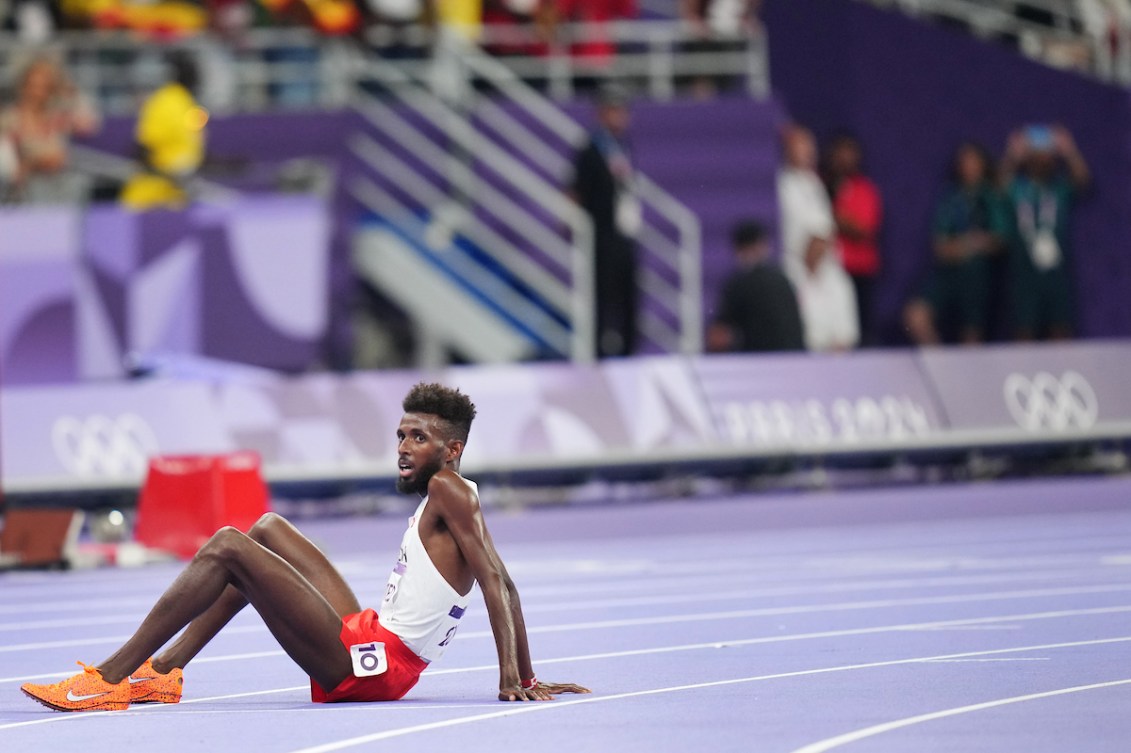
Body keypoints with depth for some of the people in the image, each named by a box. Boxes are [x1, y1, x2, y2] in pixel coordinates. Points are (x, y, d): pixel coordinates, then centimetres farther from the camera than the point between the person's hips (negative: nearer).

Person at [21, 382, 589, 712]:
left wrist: (510, 678, -23)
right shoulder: (451, 501, 17)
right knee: (268, 530, 21)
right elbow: (506, 586, 20)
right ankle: (163, 672, 12)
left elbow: (495, 582, -17)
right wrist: (527, 678, 21)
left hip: (369, 664, -10)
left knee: (227, 549, -14)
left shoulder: (450, 491, -10)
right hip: (363, 641, 10)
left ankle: (107, 680, -14)